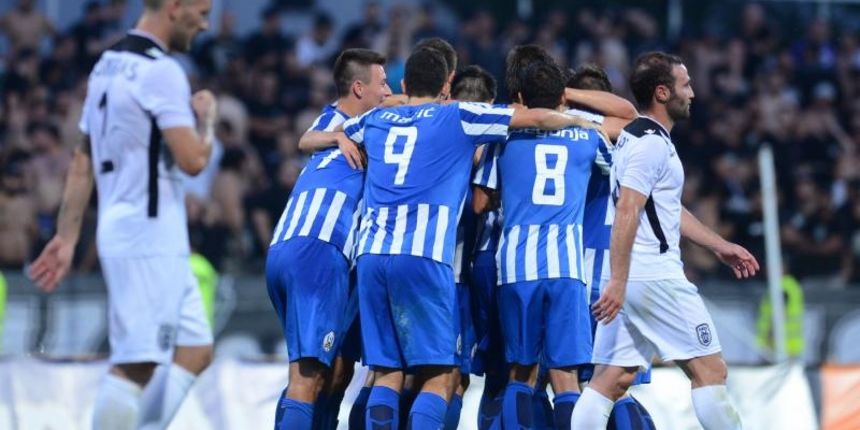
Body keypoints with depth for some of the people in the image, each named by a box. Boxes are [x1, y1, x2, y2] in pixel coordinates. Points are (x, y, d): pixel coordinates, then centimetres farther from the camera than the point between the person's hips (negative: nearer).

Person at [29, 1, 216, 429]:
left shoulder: (107, 65, 15)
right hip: (149, 237, -10)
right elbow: (193, 159, -20)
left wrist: (66, 237, 18)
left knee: (195, 350, 11)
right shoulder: (160, 71, -14)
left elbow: (82, 164, 17)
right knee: (136, 365, -10)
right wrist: (205, 118, 0)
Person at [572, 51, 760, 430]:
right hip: (654, 277, -10)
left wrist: (718, 245, 33)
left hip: (629, 280, 10)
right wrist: (617, 281, -27)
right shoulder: (651, 143, -13)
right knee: (709, 369, -2)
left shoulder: (638, 136, 19)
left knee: (611, 380, 4)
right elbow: (626, 213, -21)